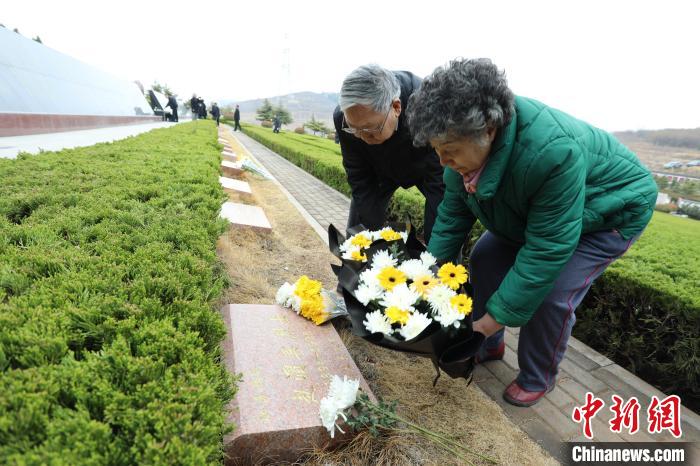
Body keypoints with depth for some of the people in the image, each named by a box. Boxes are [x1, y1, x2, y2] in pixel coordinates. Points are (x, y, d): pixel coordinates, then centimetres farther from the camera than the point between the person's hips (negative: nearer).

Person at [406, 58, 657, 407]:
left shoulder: (553, 152, -43)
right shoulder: (467, 140, -22)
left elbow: (546, 250, -38)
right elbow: (452, 214, -13)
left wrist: (495, 318, -32)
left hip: (611, 209, -6)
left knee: (552, 294, -19)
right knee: (484, 258, -1)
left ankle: (538, 379, 10)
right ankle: (487, 347, 20)